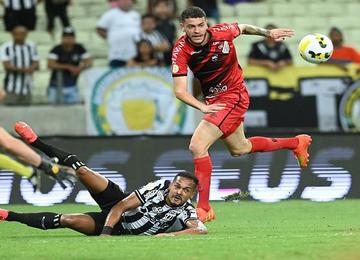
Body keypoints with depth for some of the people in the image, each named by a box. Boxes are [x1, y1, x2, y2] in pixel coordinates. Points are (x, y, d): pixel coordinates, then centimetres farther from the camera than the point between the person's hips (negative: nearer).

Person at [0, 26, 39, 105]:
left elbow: (36, 64, 10)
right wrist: (22, 69, -27)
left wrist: (32, 67, -16)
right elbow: (7, 66, -12)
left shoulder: (32, 46, 10)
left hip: (27, 87, 5)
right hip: (12, 88, -5)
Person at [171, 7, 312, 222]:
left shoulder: (223, 33, -21)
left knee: (197, 146, -21)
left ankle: (204, 208, -15)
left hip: (234, 96, -6)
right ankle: (296, 143, 48)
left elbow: (243, 28, 5)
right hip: (213, 100, 6)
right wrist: (203, 107, -39)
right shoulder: (181, 51, -18)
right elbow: (180, 90, -24)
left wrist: (268, 33, 1)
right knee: (239, 148, 27)